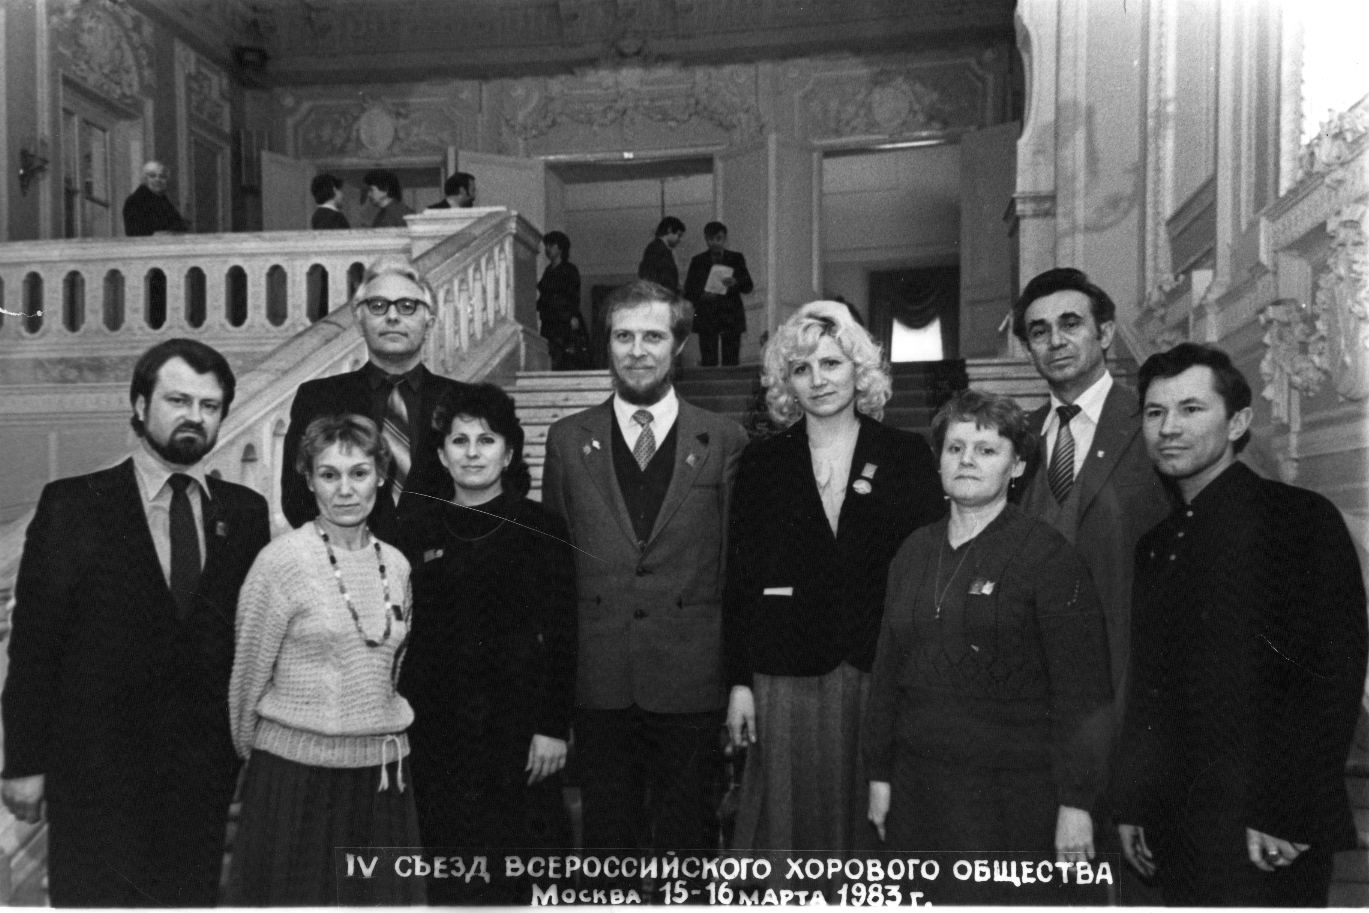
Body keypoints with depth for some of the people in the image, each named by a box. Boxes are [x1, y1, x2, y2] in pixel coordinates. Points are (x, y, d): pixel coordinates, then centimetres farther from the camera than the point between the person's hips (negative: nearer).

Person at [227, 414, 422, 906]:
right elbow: (248, 674, -1)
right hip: (298, 771, -4)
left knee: (381, 895, 11)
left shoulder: (396, 564, 5)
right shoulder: (282, 560, -11)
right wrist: (253, 753, 9)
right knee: (296, 895, 7)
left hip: (382, 773, 5)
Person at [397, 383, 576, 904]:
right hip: (438, 729, 3)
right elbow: (406, 638, 9)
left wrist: (554, 726, -8)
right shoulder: (419, 533, 6)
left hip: (517, 723, -2)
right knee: (448, 876, 8)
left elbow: (561, 634, -4)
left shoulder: (541, 528, -2)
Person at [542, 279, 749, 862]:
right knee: (605, 837, 14)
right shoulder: (568, 440, 5)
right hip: (599, 680, 1)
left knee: (686, 837, 12)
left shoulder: (724, 441, 1)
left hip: (691, 682, -1)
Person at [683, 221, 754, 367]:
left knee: (731, 363, -4)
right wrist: (701, 296, -12)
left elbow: (749, 287, 4)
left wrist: (735, 283, -17)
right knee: (708, 363, -6)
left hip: (731, 318, 0)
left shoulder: (736, 259, 11)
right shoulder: (698, 261, 11)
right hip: (706, 318, 0)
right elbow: (688, 291, 9)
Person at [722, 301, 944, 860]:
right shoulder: (762, 463, 5)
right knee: (792, 816, 8)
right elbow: (739, 578, 4)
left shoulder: (907, 456, 3)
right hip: (787, 677, 1)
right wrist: (738, 682, 1)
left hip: (883, 672, 0)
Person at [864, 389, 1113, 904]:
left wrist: (1076, 801, -12)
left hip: (1011, 794, -4)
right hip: (918, 783, 5)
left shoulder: (1047, 556, -7)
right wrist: (879, 772, 11)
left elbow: (1082, 692, -10)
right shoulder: (915, 552, 8)